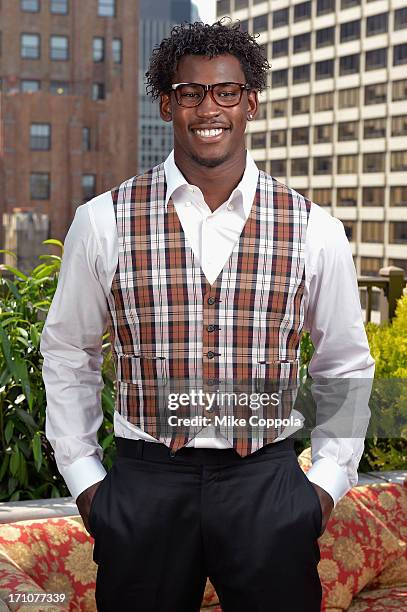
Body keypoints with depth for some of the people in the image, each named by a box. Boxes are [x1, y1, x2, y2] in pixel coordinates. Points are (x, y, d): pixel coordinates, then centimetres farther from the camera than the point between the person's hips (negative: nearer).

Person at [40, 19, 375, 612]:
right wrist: (82, 475, 6)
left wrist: (329, 481, 6)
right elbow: (68, 352, 9)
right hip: (144, 480, 0)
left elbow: (345, 364, 11)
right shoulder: (103, 221, -2)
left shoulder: (314, 230, -1)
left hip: (267, 481, 1)